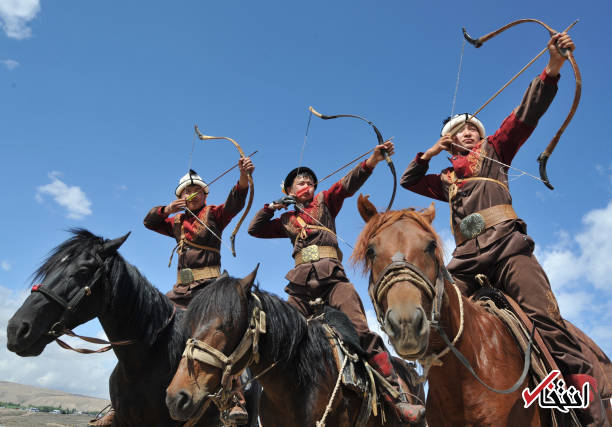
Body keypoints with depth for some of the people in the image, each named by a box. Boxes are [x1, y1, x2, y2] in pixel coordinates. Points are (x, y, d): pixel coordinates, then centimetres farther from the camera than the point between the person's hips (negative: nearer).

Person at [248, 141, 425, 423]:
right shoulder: (287, 220, 25)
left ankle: (396, 398, -21)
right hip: (301, 282, 3)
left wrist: (372, 160, -10)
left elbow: (348, 184, 5)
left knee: (362, 331, -18)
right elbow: (255, 229, 25)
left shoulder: (324, 202, 20)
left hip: (331, 276, -3)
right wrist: (273, 206, 15)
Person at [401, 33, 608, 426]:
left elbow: (527, 115, 9)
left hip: (506, 245, -3)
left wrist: (553, 67, -4)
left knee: (546, 319, -20)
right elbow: (409, 180, 36)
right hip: (467, 257, 4)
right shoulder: (446, 180, 29)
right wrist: (431, 152, 24)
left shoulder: (494, 152, 21)